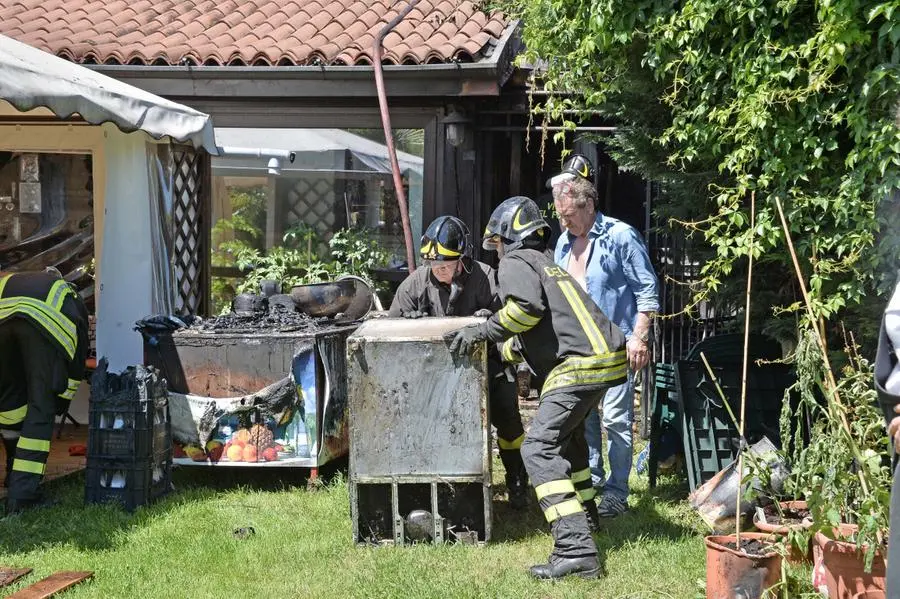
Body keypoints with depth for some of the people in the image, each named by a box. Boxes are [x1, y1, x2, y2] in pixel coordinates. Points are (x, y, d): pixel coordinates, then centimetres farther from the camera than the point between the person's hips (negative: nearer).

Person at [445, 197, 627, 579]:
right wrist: (499, 347, 39)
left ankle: (576, 548, -24)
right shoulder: (545, 262, 29)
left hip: (580, 365, -10)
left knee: (540, 449, -13)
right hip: (604, 358, 10)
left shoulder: (515, 262, 1)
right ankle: (582, 510, 49)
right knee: (567, 433, 32)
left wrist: (484, 331, -10)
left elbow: (527, 305, -20)